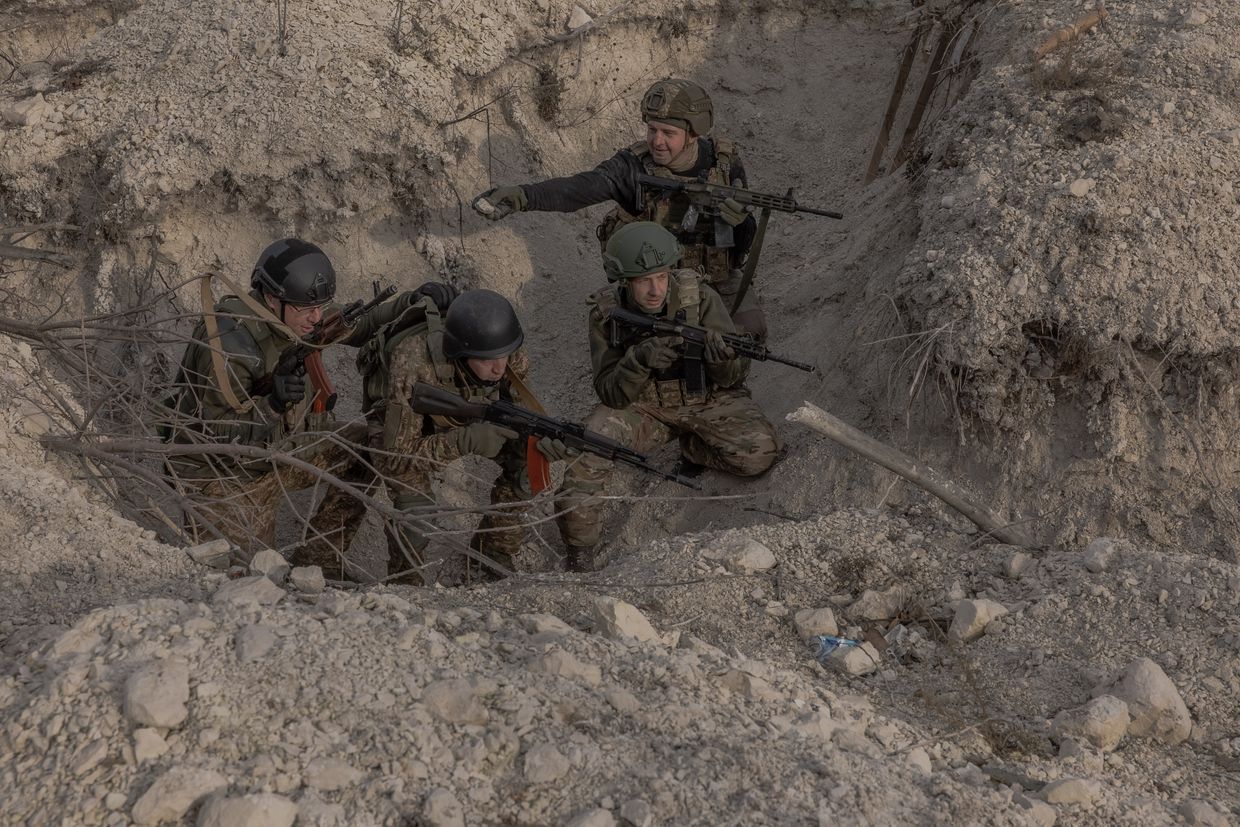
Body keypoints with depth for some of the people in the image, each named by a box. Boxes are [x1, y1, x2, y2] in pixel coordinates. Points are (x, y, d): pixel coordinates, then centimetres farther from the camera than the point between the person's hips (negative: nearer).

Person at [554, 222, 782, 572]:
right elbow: (611, 394, -16)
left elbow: (733, 376, -13)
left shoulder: (699, 297, -20)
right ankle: (579, 553, -9)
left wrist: (723, 359, -39)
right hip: (642, 405, 0)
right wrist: (639, 360, -37)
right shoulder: (607, 313, -16)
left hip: (706, 398, 0)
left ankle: (692, 448, 7)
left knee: (761, 452, -24)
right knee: (588, 448, -26)